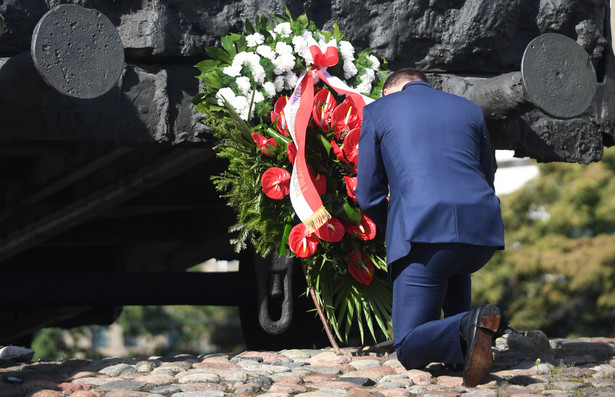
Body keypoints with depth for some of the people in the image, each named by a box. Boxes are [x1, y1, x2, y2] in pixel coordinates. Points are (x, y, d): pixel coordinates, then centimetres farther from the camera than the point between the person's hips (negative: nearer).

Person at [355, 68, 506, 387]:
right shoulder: (470, 109, 24)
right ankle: (459, 328, 19)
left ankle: (466, 328, -25)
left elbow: (369, 196, 14)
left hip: (424, 233, -4)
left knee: (409, 351, 4)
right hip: (483, 233, 4)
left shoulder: (376, 111, 16)